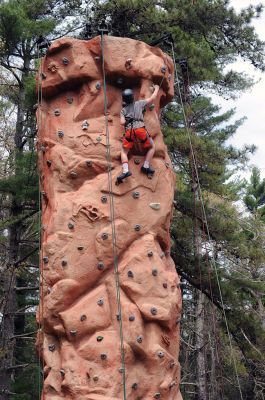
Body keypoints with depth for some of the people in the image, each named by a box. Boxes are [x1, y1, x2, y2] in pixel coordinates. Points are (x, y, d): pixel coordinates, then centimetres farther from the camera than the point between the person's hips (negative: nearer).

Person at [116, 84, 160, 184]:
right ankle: (146, 166, 7)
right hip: (140, 129, -1)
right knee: (152, 147, 18)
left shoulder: (123, 110, 18)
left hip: (129, 131, 1)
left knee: (124, 151, 12)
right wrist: (156, 89, 38)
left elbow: (122, 122, 4)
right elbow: (152, 98, 22)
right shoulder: (139, 103, 15)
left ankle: (125, 171, -10)